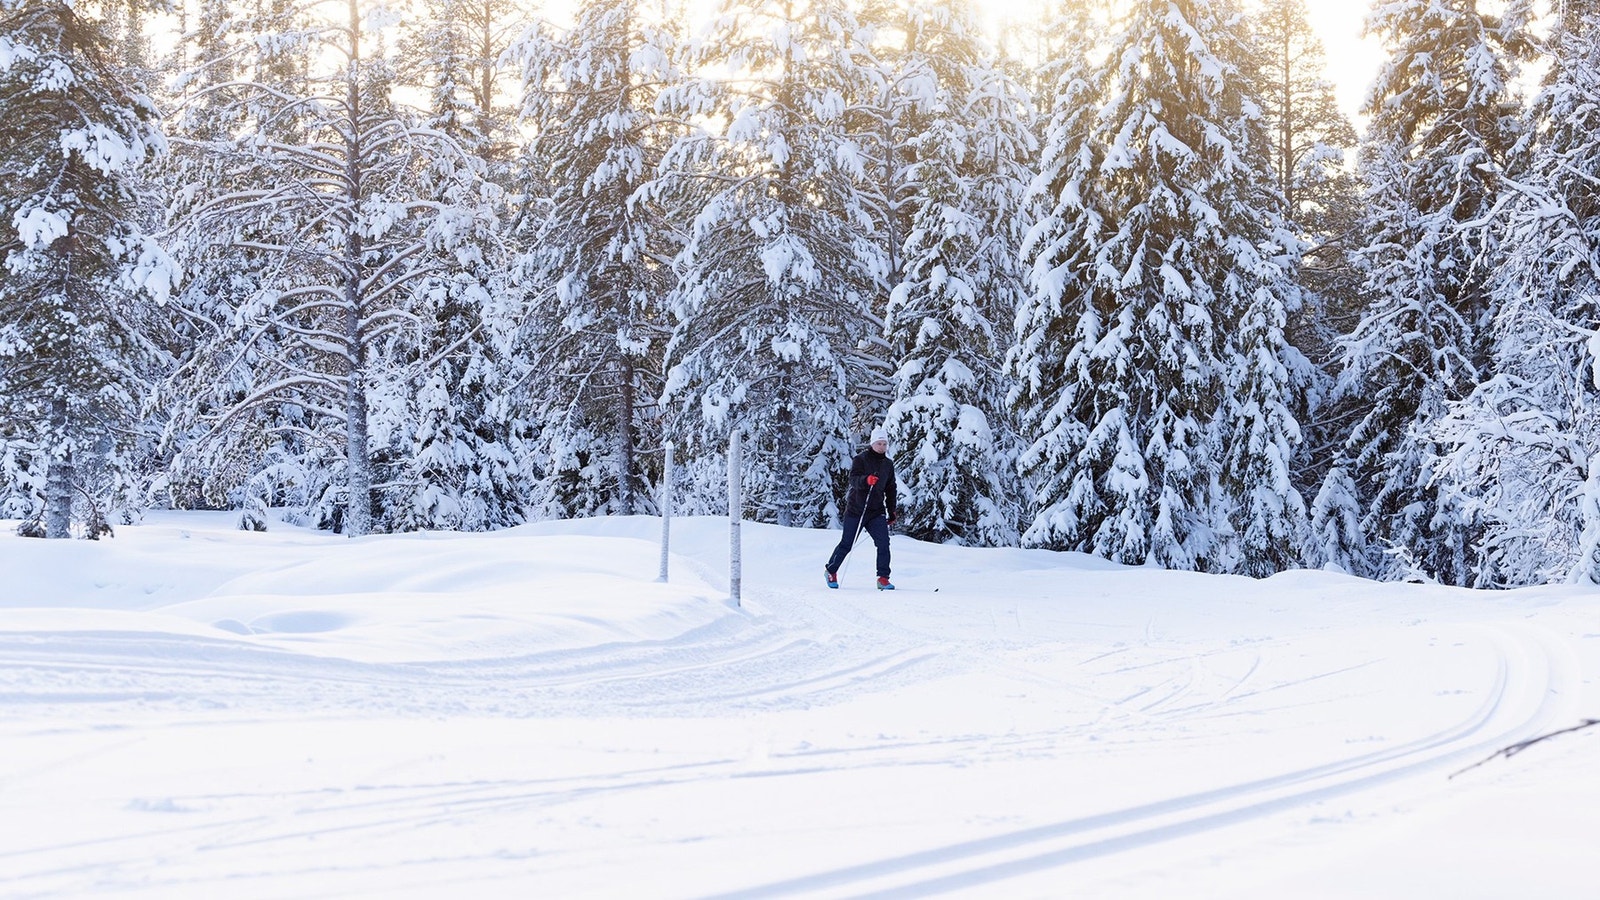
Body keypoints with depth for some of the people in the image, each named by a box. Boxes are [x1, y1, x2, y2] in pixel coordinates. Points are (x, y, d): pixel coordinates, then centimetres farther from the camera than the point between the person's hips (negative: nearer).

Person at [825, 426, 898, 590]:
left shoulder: (888, 464, 11)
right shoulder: (860, 459, -5)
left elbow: (890, 489, 20)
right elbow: (853, 480, -19)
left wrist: (892, 512, 19)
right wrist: (866, 480, -40)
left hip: (877, 511, 4)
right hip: (856, 508, -4)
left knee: (883, 543, -13)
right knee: (846, 544, 4)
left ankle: (883, 578, -9)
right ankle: (831, 571, 25)